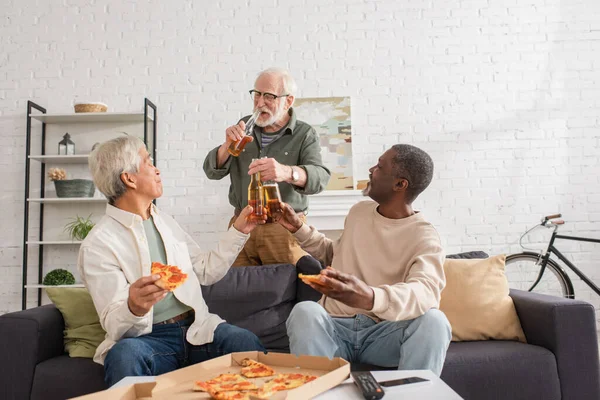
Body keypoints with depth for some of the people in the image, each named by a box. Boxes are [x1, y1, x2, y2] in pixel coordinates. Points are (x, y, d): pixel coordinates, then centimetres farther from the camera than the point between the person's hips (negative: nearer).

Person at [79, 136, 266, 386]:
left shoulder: (164, 221, 14)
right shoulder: (97, 245, -7)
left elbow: (206, 271, 18)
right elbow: (113, 325, -12)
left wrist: (239, 231, 11)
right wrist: (134, 308, -35)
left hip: (195, 329, 4)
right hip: (146, 339, -4)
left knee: (245, 342, -25)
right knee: (124, 355, -37)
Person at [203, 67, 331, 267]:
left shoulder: (305, 135, -3)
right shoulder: (245, 127, 7)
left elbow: (320, 177, -21)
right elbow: (213, 171, 6)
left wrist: (286, 172, -42)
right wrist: (228, 145, -15)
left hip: (285, 228, -3)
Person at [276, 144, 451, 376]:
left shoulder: (424, 237, -8)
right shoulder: (359, 211, 11)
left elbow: (426, 292, -29)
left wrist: (369, 298, -48)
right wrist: (299, 229, 17)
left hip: (383, 333, -3)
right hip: (334, 326, 3)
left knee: (433, 320, -33)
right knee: (305, 311, -31)